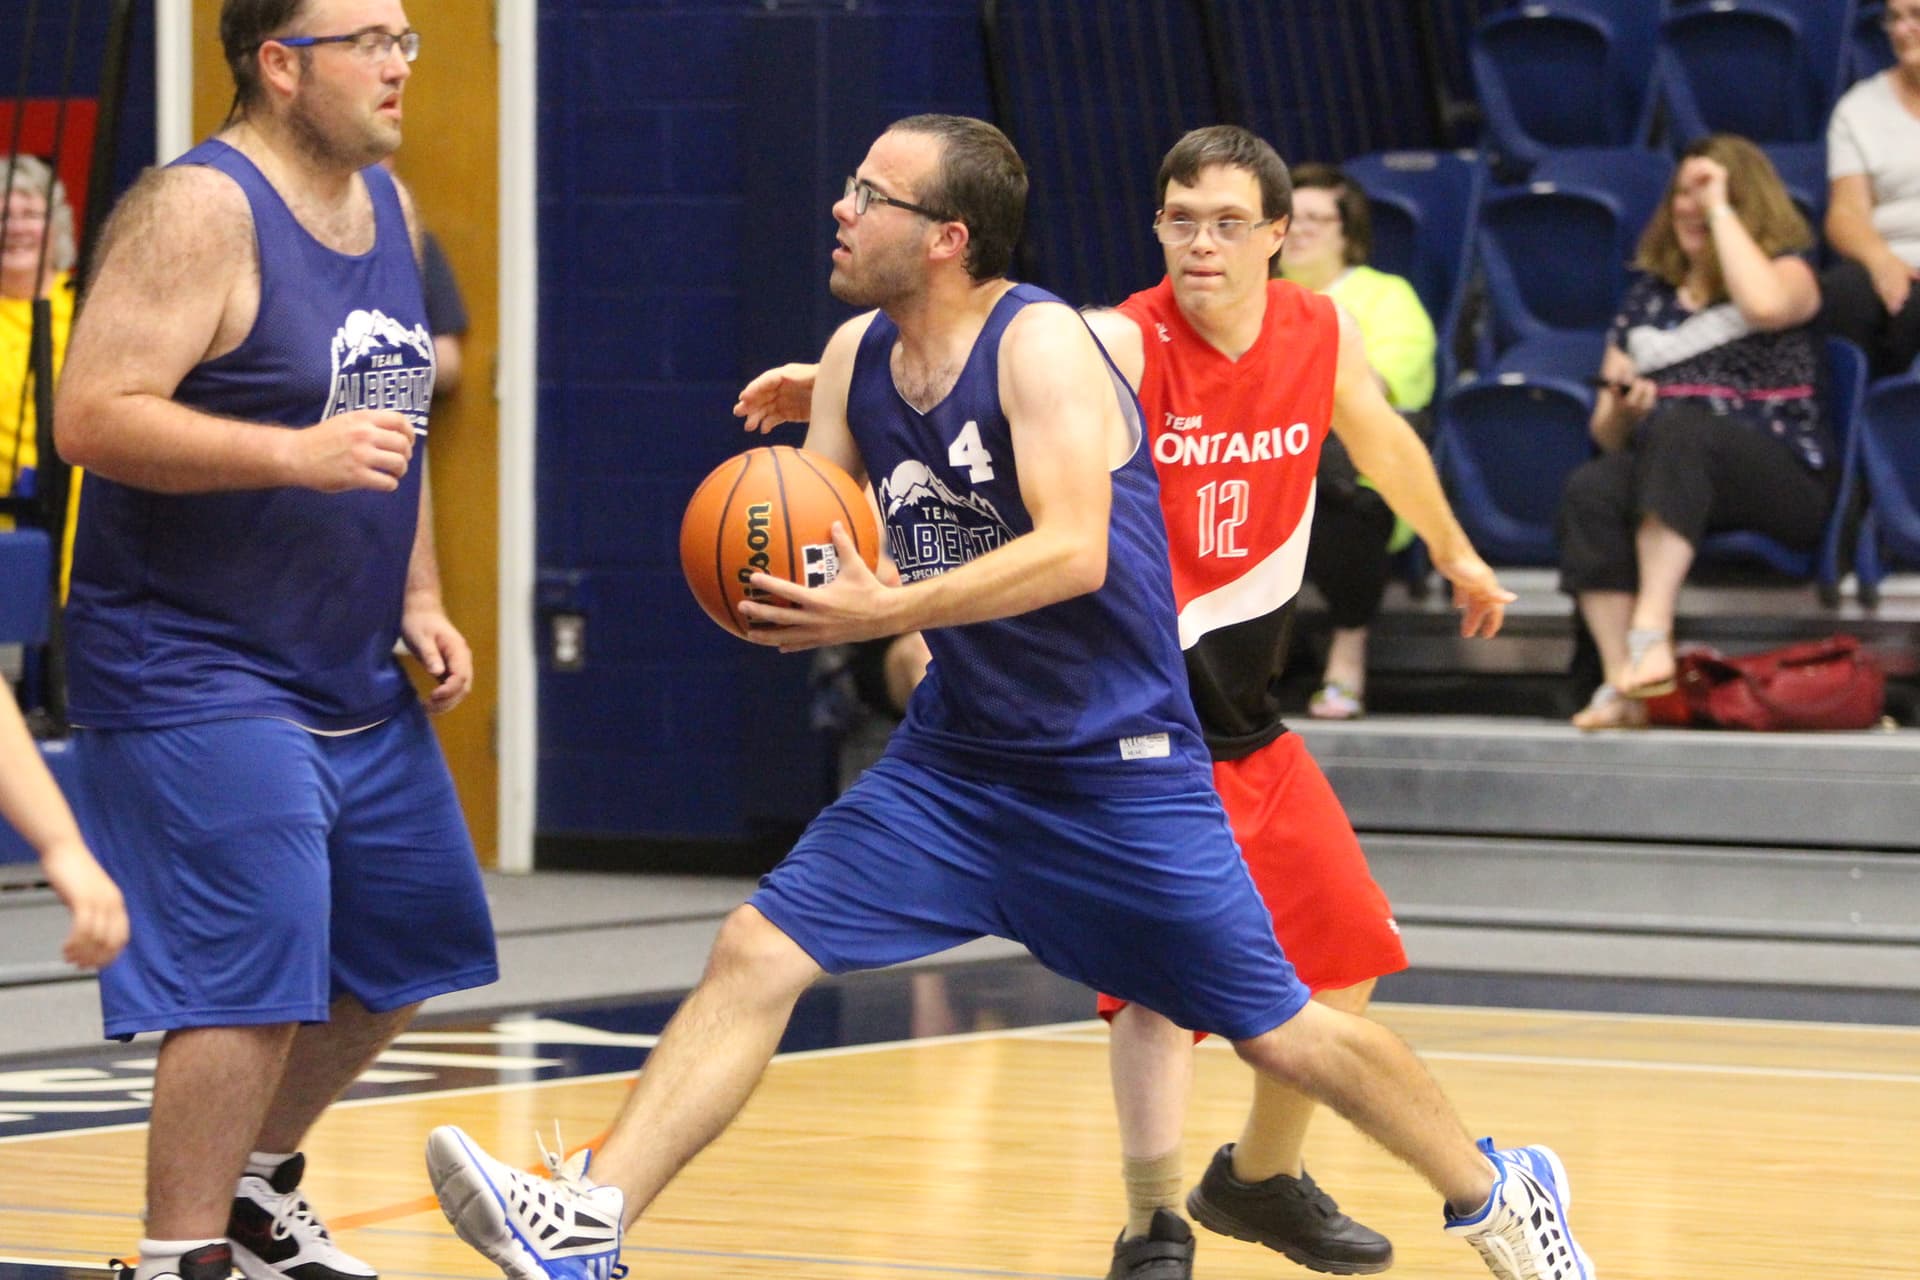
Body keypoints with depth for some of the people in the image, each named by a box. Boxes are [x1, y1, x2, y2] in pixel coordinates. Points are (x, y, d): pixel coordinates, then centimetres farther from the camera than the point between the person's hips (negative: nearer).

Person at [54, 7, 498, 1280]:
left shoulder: (388, 208, 11)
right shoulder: (199, 211, -16)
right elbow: (93, 417, -23)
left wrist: (419, 597, 13)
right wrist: (300, 456, -29)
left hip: (354, 680, 9)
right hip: (197, 675, -9)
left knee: (406, 943, 16)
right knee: (252, 970, -15)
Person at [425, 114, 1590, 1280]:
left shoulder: (1039, 342, -18)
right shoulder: (856, 356, 3)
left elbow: (1074, 551, -30)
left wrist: (883, 613, -36)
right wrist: (776, 584, -12)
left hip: (1118, 768, -6)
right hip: (957, 760, 6)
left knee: (1277, 1031, 2)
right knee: (756, 955, -9)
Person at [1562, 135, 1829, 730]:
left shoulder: (1788, 271, 9)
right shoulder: (1648, 295, 21)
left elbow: (1765, 305, -20)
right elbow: (1609, 436, 20)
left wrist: (1720, 208, -9)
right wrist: (1621, 407, -4)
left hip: (1782, 480, -4)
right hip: (1662, 478, 4)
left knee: (1675, 427, -36)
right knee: (1588, 491, -30)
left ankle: (1650, 635, -45)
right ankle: (1619, 684, -40)